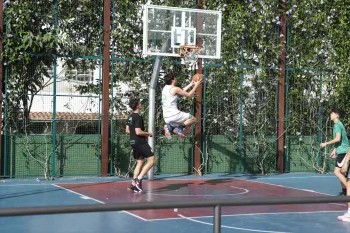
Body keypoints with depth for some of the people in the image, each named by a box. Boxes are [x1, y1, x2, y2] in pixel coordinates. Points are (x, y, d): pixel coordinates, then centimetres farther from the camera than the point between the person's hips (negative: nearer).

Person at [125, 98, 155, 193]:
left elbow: (127, 130, 18)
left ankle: (133, 183, 10)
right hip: (140, 142, -10)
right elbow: (138, 132, -22)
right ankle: (139, 179, -14)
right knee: (151, 160, -8)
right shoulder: (138, 117, -16)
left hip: (133, 142, 10)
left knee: (139, 162, 15)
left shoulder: (130, 117, 13)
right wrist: (148, 133, -8)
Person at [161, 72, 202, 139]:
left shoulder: (165, 88, 16)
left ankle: (169, 127, 0)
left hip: (166, 118, 8)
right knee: (193, 119, 9)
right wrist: (196, 85, 12)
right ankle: (179, 128, -14)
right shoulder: (175, 89, -10)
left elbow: (181, 91, 26)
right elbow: (188, 95, 0)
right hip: (174, 115, -7)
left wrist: (190, 84, 31)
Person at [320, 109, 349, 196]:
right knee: (340, 172, 12)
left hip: (343, 152, -10)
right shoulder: (337, 124, 16)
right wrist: (334, 150, 25)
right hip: (341, 151, 10)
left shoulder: (337, 125, -14)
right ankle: (344, 191, 17)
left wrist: (326, 143, -18)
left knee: (337, 172, -12)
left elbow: (338, 139, -25)